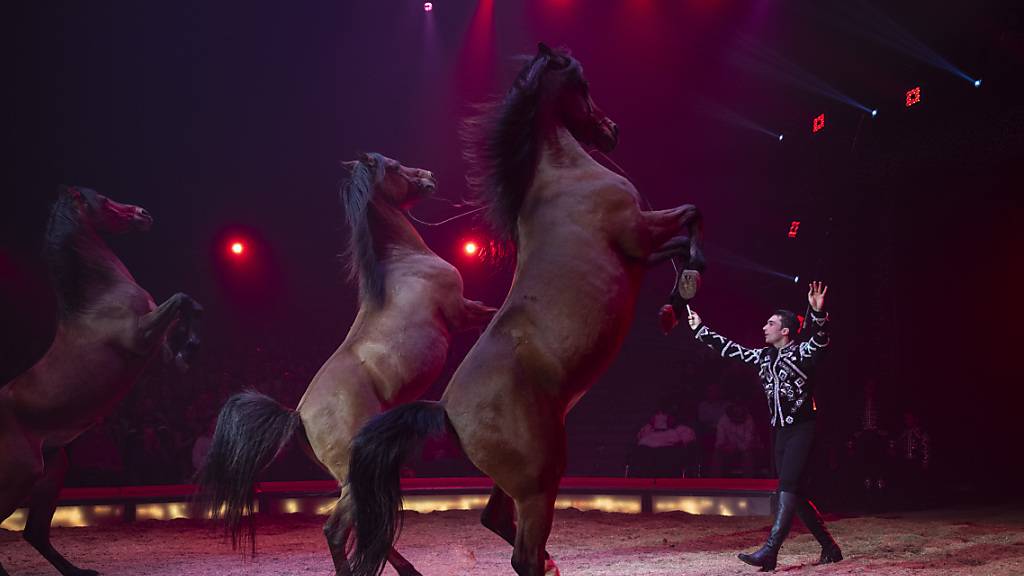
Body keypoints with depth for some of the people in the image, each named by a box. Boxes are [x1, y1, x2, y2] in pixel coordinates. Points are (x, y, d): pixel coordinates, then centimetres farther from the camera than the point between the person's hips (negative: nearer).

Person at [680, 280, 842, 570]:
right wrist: (700, 329, 26)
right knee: (795, 495, 8)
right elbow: (730, 349, 22)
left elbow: (820, 340, -27)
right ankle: (829, 548, 19)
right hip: (781, 431, 8)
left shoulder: (802, 352, -7)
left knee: (787, 490, -16)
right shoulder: (763, 356, 12)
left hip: (803, 430, -8)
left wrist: (818, 313, -45)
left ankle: (769, 552, -24)